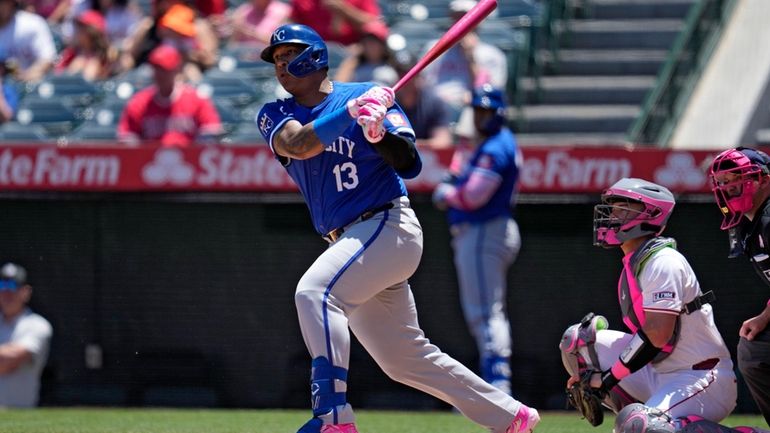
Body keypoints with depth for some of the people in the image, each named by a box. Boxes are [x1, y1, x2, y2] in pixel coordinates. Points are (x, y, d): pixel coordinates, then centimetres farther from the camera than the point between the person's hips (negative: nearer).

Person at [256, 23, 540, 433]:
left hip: (388, 227, -6)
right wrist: (350, 112, -23)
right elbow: (297, 145, -13)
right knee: (405, 359, 11)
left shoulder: (368, 95, -1)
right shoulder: (274, 115, 10)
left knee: (315, 291, -30)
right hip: (349, 242, 6)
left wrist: (380, 133, -27)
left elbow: (409, 164, -9)